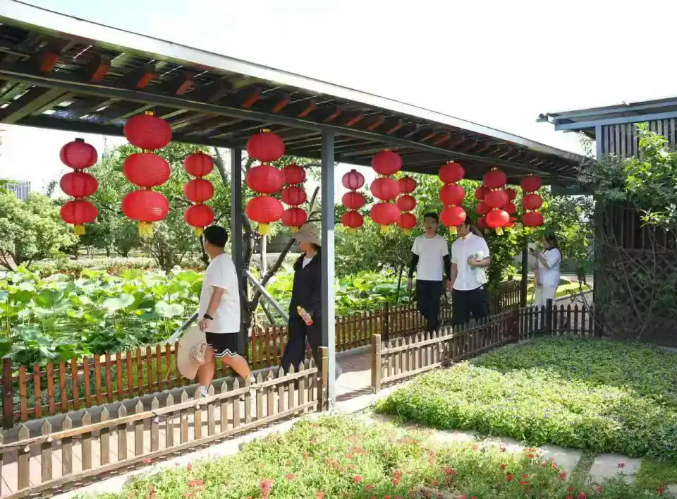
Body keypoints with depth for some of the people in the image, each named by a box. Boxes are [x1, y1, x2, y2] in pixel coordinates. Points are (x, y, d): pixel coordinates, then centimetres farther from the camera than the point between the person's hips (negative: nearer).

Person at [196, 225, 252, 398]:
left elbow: (218, 292, -29)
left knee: (228, 356, 3)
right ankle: (202, 392, 9)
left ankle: (252, 383, 22)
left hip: (223, 322, -9)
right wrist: (206, 317, 23)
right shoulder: (217, 262, 12)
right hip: (214, 322, 9)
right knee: (207, 356, 6)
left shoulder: (222, 263, -19)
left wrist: (207, 316, -35)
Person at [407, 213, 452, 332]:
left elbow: (447, 261, 0)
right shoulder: (418, 240, 6)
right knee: (422, 306, 4)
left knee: (433, 307, -2)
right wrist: (410, 277, 6)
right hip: (421, 279, 3)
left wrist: (449, 279, -3)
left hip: (436, 280, -3)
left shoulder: (442, 241, -2)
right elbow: (414, 260, 10)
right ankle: (435, 322, 31)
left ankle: (431, 331, 9)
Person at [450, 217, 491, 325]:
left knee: (481, 317, 3)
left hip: (477, 286, -4)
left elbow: (488, 261, -3)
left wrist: (476, 263, -21)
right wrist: (452, 285, 10)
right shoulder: (455, 244, 12)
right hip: (459, 287, 4)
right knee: (459, 320, 5)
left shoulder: (479, 241, -1)